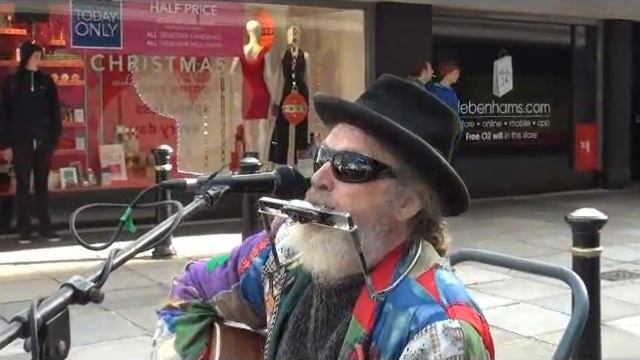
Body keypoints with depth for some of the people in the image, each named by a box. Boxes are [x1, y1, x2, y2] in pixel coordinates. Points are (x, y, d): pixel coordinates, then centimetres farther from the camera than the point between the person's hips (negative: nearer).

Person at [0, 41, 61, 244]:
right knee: (23, 185, 2)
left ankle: (45, 227, 10)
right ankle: (24, 229, 6)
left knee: (42, 184, 7)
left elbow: (54, 111, 7)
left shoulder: (46, 81, 7)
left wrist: (55, 137, -2)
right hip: (21, 141, -1)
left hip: (43, 141, 2)